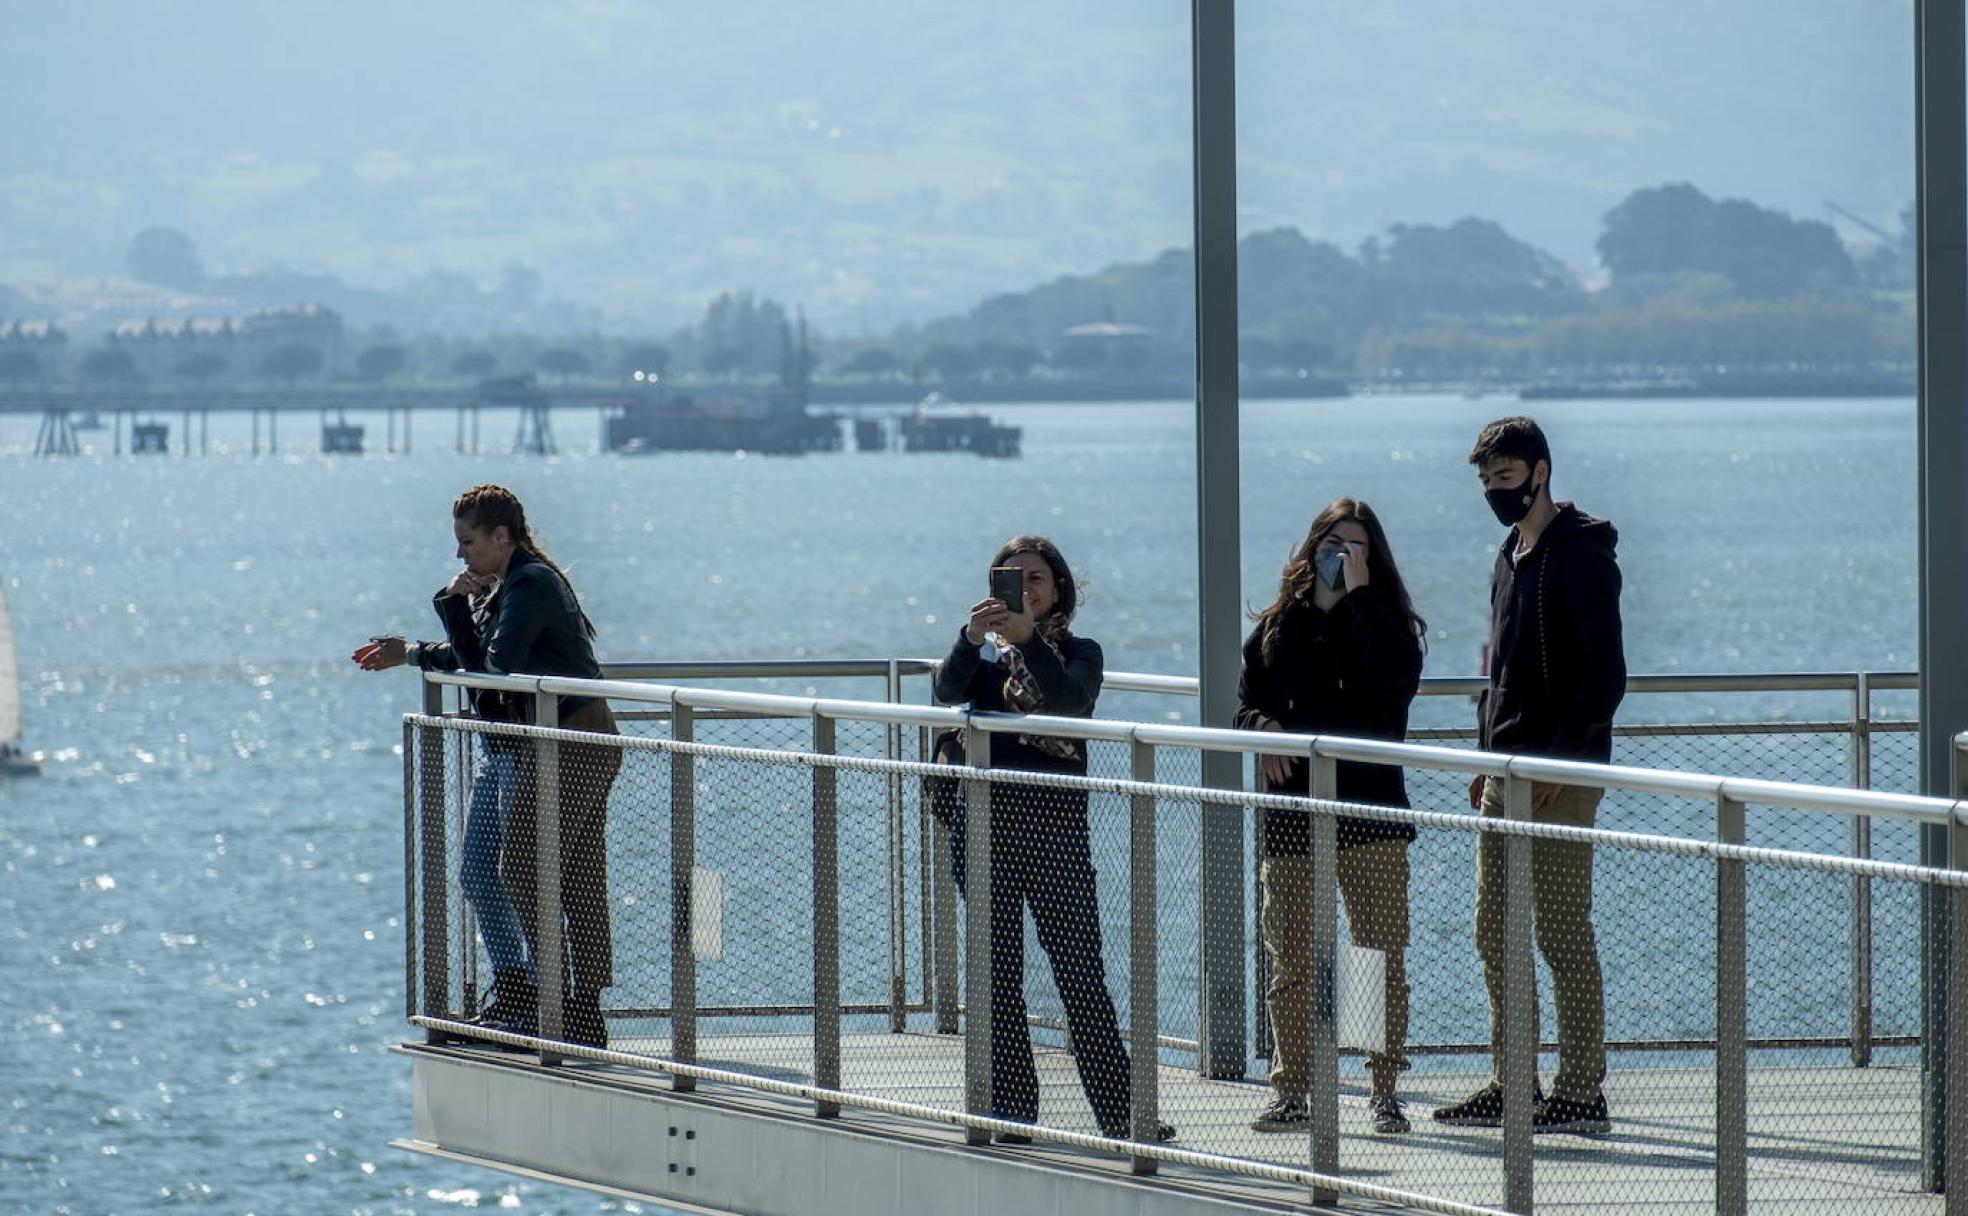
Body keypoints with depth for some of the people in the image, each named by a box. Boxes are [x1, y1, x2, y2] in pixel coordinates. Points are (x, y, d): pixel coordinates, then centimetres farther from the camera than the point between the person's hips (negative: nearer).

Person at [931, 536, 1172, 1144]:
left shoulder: (1079, 653, 7)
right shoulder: (985, 653, 13)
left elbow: (1071, 699, -14)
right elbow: (948, 691, -8)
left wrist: (1029, 638, -29)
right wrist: (971, 638, -26)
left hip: (1055, 825, -2)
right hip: (985, 821, 2)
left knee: (1081, 968, -6)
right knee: (999, 971, 3)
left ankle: (1120, 1111, -5)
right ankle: (1011, 1111, 8)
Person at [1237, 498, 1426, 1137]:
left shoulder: (1385, 622, 4)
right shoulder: (1277, 629, 13)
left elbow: (1393, 680, -17)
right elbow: (1246, 705, 13)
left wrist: (1359, 593, -15)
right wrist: (1263, 729, -11)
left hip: (1370, 806, -2)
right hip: (1292, 814, 3)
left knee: (1382, 956, -4)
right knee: (1291, 960, 3)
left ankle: (1384, 1090, 2)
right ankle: (1290, 1092, 10)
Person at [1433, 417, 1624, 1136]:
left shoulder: (1580, 555, -10)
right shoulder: (1510, 557, 18)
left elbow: (1605, 673, -15)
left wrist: (1563, 761, -21)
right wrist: (1488, 759, 17)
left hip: (1562, 774, -9)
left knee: (1563, 934, -8)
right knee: (1496, 933, 10)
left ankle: (1580, 1094, -6)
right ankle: (1512, 1083, 16)